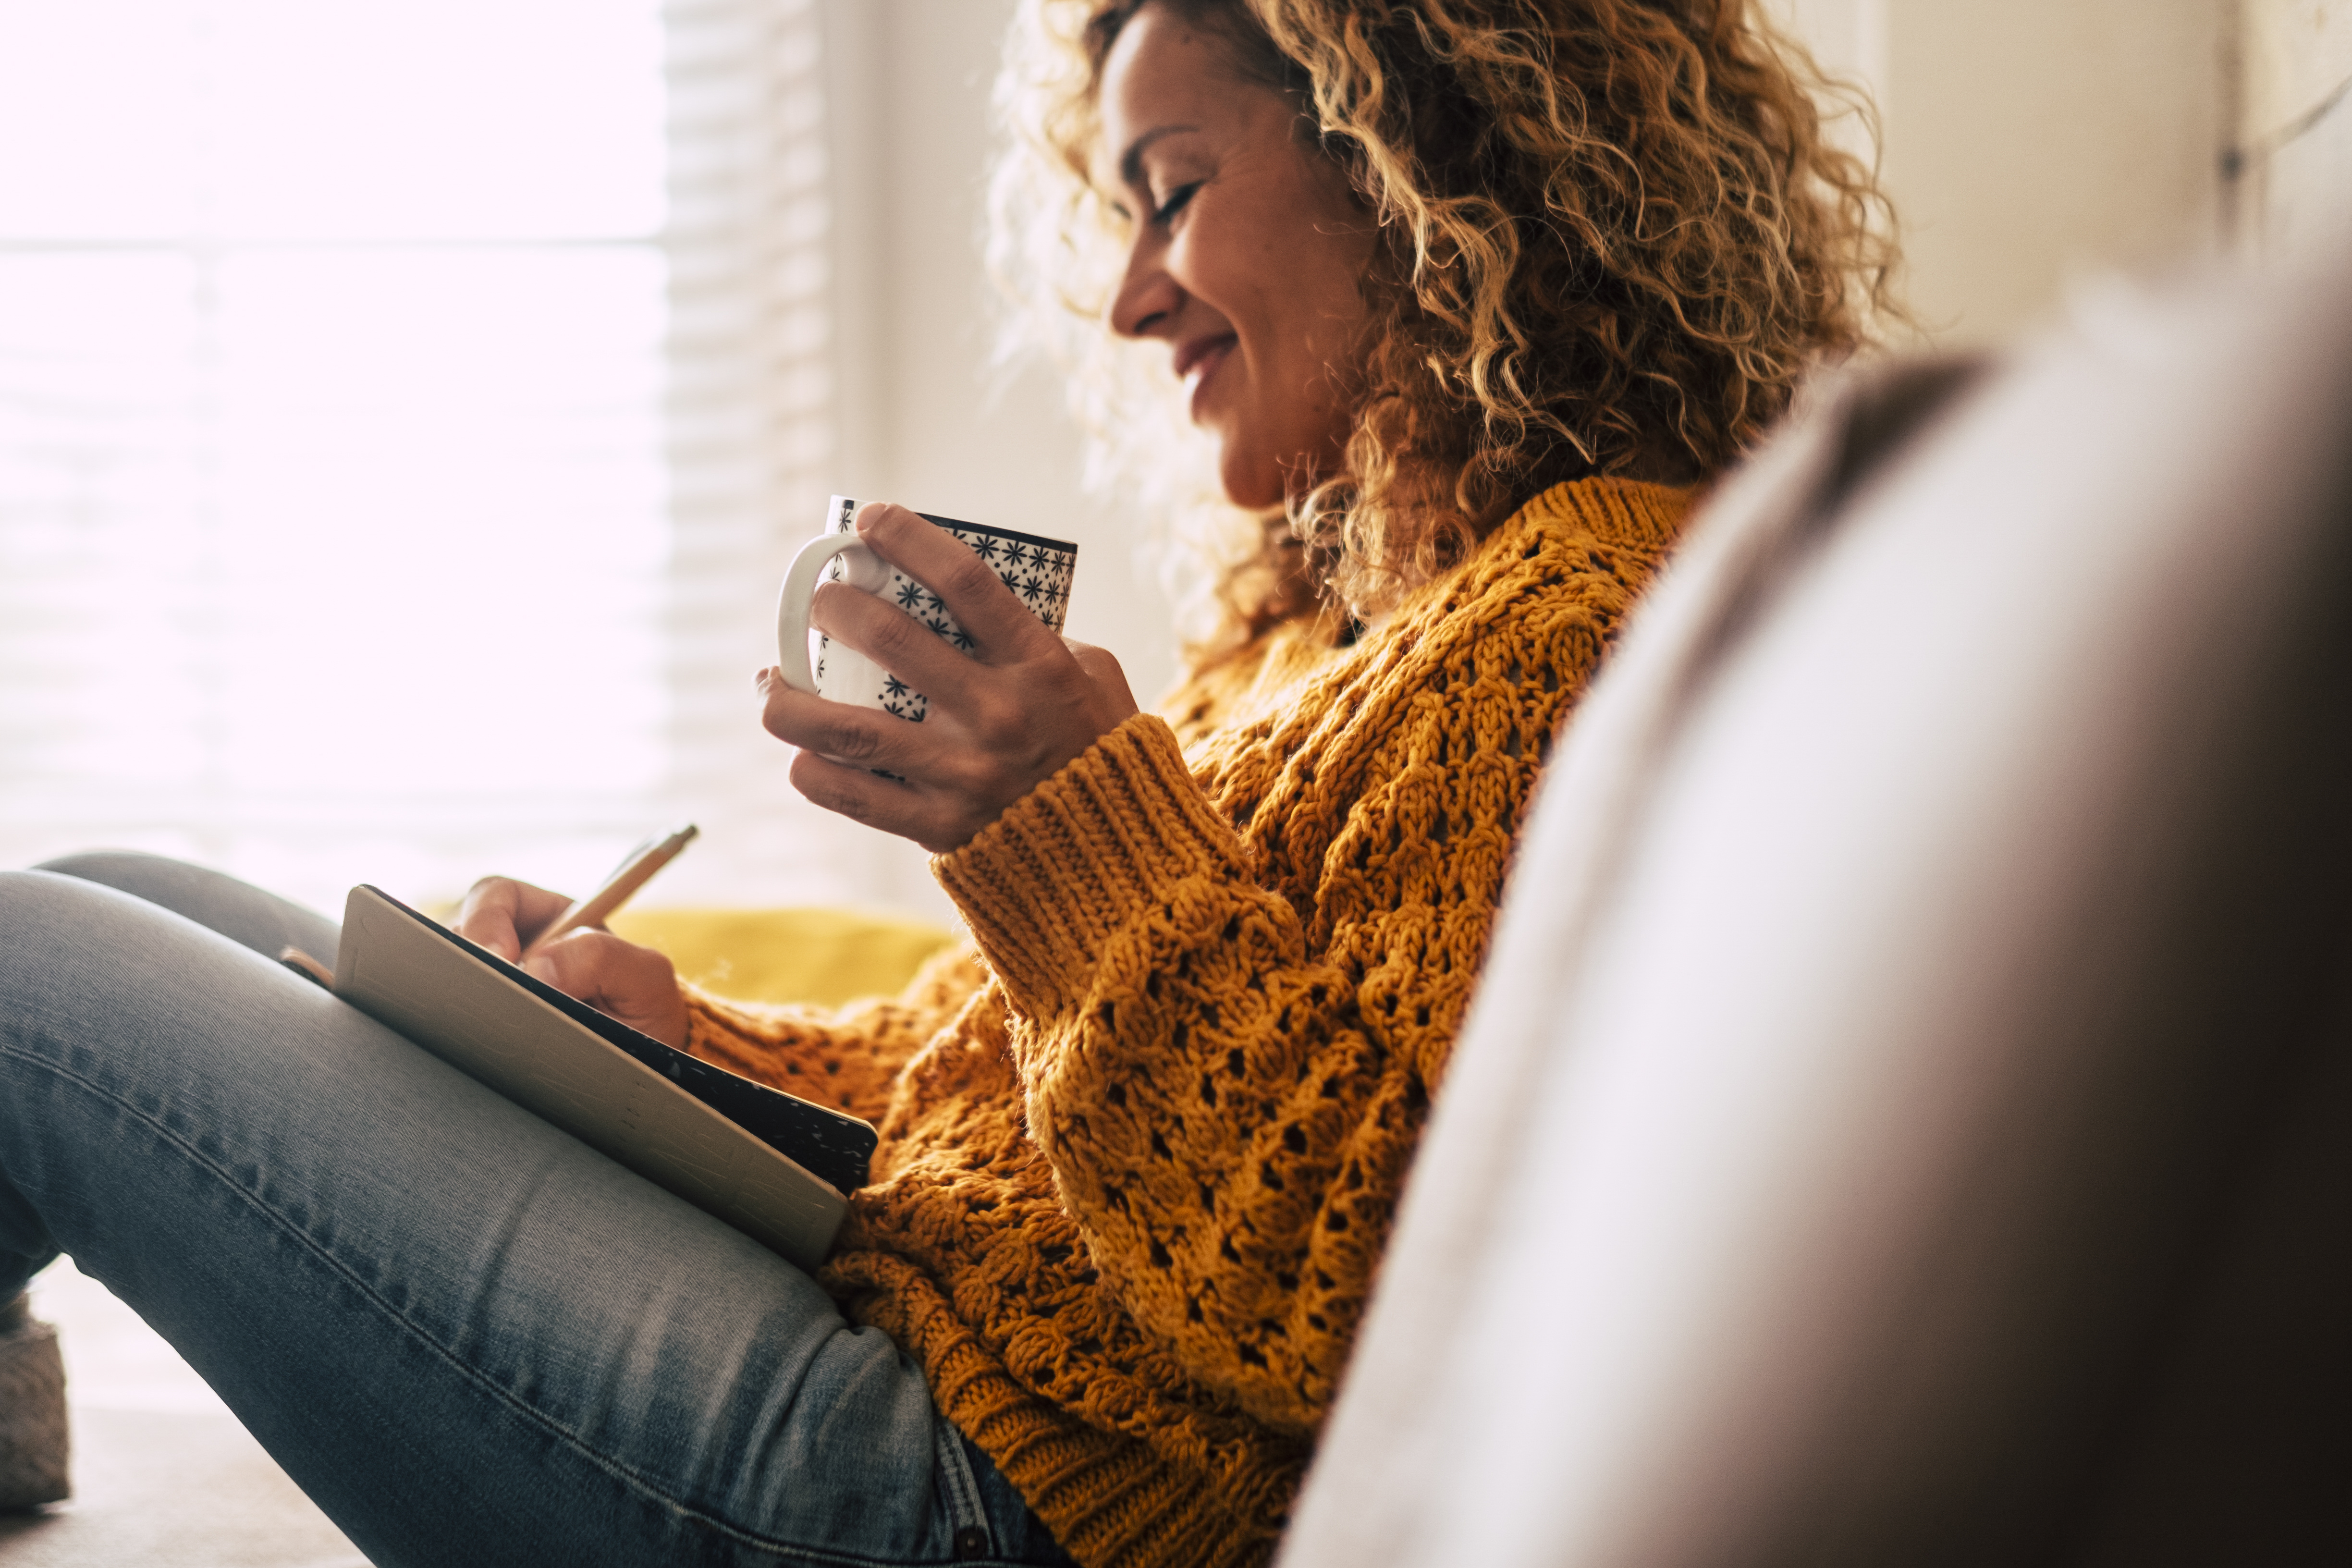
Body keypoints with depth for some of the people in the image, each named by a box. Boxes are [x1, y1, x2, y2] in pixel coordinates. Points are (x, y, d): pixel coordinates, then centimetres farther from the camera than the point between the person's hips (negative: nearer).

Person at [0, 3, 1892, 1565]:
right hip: (884, 1282, 10)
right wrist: (672, 1030, 7)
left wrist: (1081, 832, -24)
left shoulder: (1591, 616, -15)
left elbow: (1382, 1311, -24)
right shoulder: (1332, 618, 17)